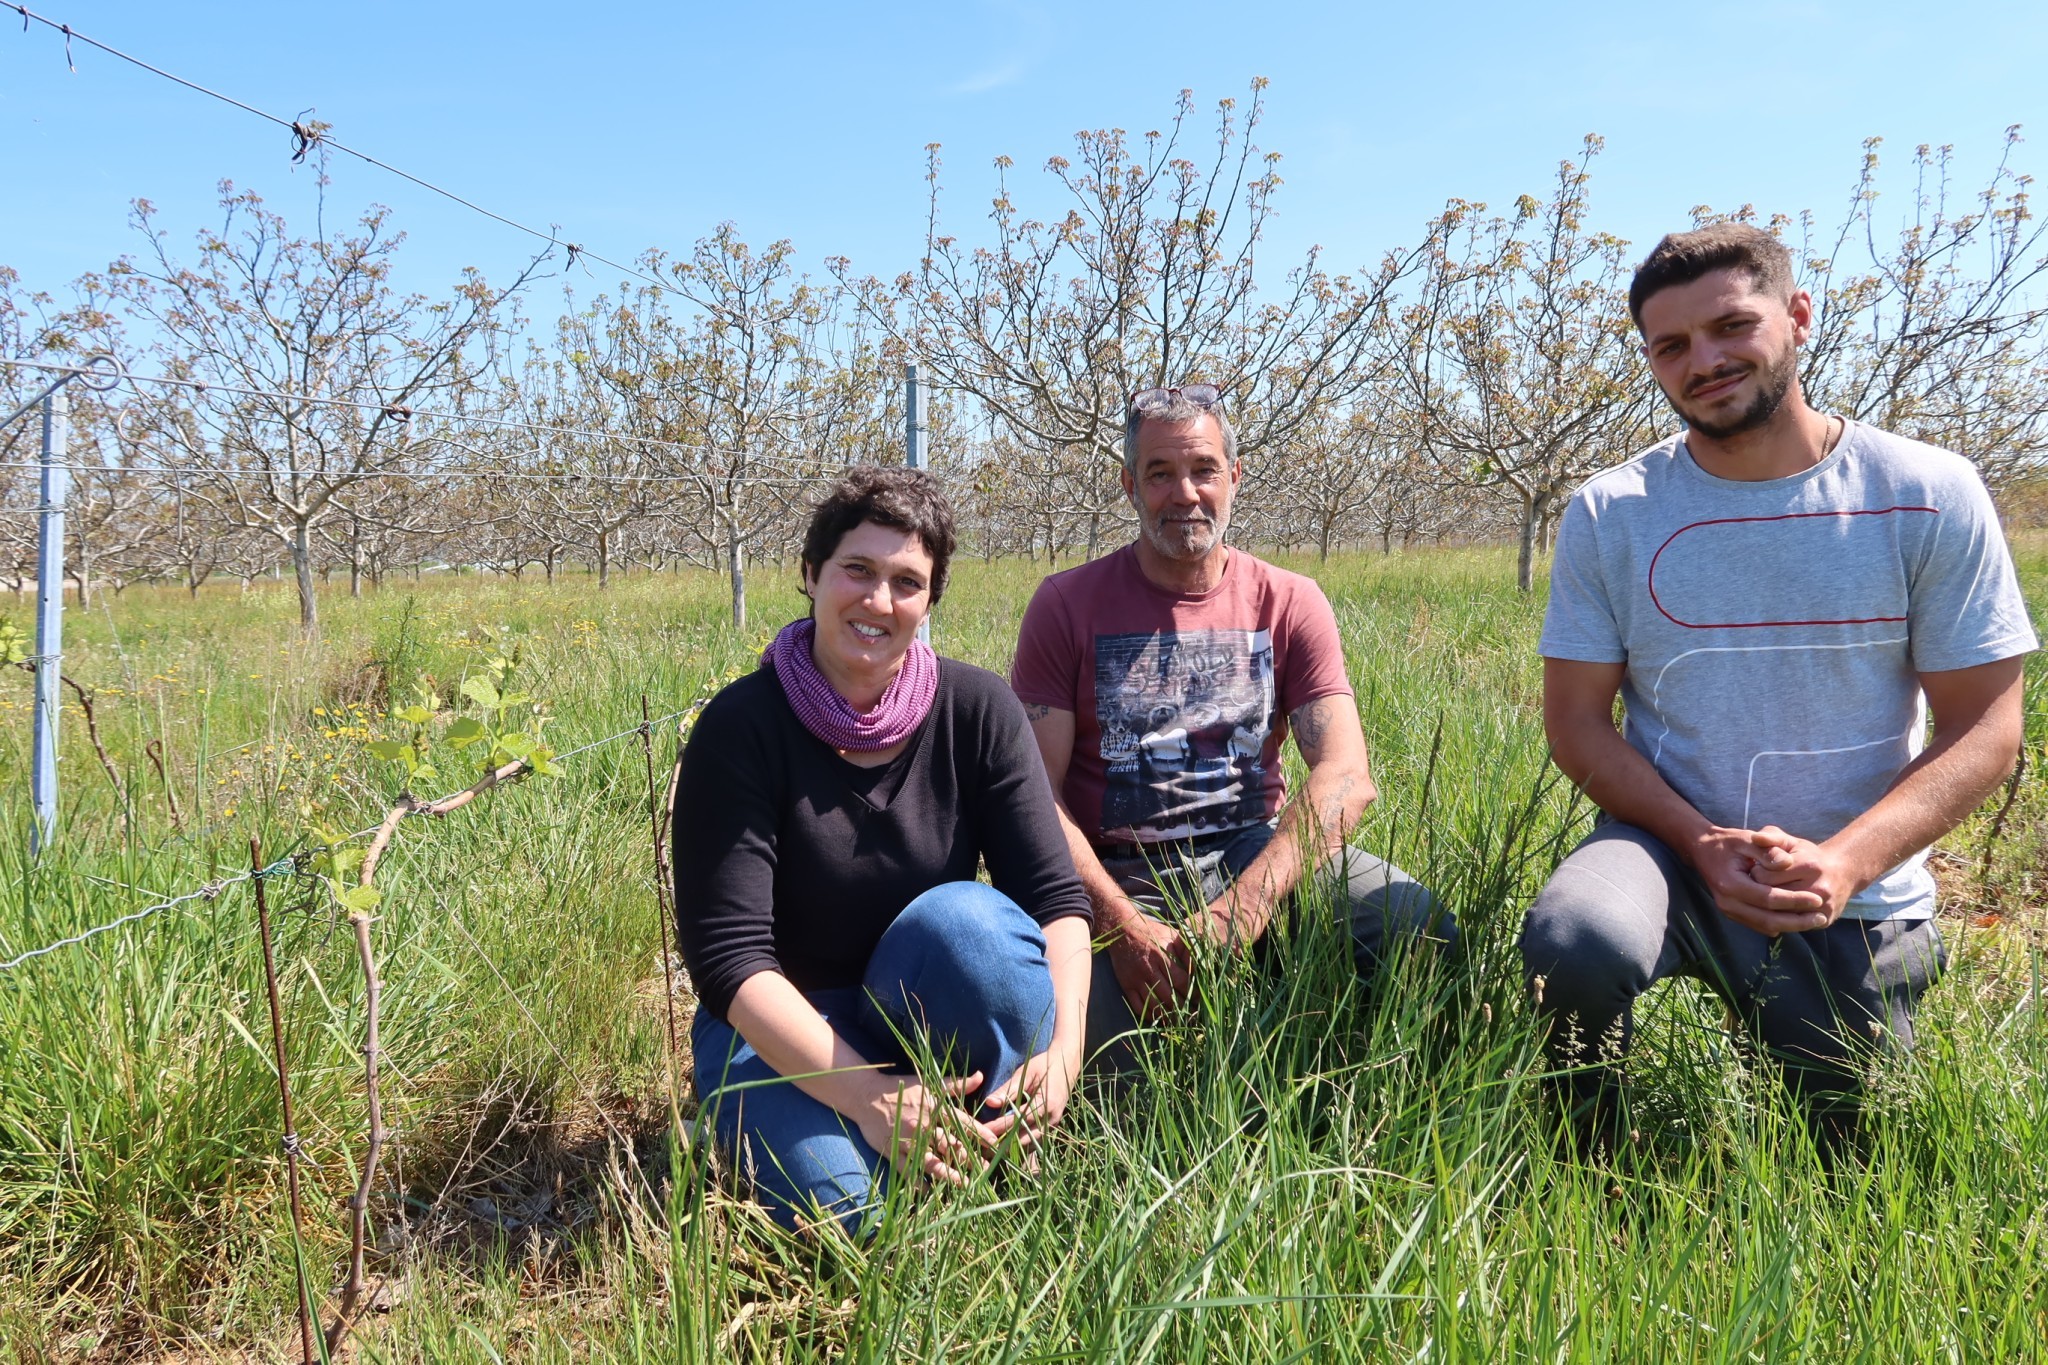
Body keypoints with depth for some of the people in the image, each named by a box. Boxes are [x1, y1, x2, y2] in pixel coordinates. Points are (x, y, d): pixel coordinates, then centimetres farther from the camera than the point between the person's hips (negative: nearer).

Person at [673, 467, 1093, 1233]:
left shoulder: (977, 710, -6)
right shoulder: (741, 728, -14)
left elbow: (1055, 896, -10)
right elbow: (727, 955, -20)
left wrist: (1065, 1046, -28)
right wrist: (865, 1095, -31)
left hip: (939, 1025, 2)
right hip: (783, 1031, -2)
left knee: (965, 919, -31)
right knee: (846, 1201, -31)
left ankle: (986, 1155, -12)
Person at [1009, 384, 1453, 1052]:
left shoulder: (1289, 603, 4)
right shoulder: (1066, 605, 0)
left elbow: (1345, 776, -8)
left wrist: (1241, 908, -25)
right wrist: (1123, 924, -22)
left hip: (1254, 854, 2)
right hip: (1120, 878, -2)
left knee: (1418, 928, -24)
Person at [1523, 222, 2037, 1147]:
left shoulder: (1930, 497, -6)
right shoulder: (1610, 514, -4)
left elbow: (1985, 727, -7)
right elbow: (1577, 719, -4)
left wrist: (1843, 861, -23)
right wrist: (1703, 844, -20)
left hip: (1861, 898, 1)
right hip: (1673, 850, -1)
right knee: (1575, 943, -34)